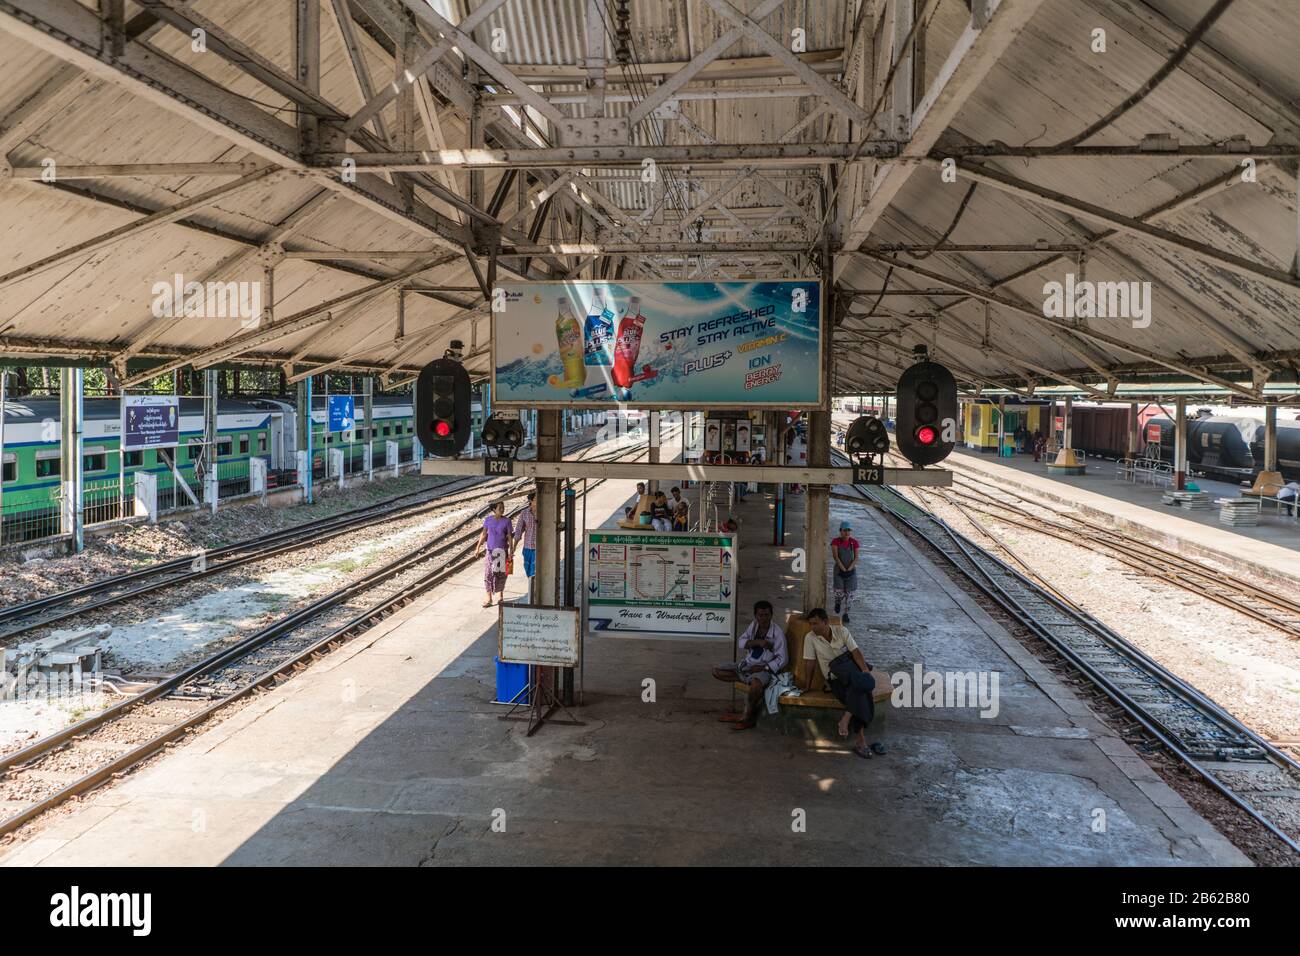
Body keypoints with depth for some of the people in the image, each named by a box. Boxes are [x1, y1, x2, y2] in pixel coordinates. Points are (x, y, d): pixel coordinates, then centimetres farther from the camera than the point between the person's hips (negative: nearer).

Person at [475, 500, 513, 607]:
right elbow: (484, 534, 4)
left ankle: (501, 596, 24)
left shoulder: (506, 521, -7)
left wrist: (511, 549, -11)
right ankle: (489, 598, 7)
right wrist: (478, 548, 2)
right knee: (488, 573, -2)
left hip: (502, 550, -1)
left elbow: (509, 537, -4)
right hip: (490, 550, 1)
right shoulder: (488, 520, -3)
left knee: (501, 574, 7)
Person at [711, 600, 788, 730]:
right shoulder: (753, 625, 4)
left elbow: (782, 659, -12)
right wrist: (758, 642, -20)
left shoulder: (777, 633, -13)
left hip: (763, 668, -6)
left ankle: (748, 716, -16)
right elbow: (740, 642, -3)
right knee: (717, 671, -3)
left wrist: (763, 667, -22)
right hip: (746, 664, 7)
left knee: (756, 684, -40)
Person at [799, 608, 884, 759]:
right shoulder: (810, 638, 2)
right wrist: (807, 686, -3)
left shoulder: (841, 631, 3)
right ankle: (862, 741, -31)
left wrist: (865, 670, -19)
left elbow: (855, 652, -5)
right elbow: (809, 663, 1)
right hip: (834, 679, -2)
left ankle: (846, 718, -30)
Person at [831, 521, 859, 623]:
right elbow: (835, 556, -12)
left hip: (851, 570, 2)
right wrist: (843, 569, -16)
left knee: (849, 592, 1)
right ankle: (838, 602, 27)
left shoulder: (854, 542, -2)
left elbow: (856, 558, -2)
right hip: (839, 570, -2)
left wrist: (849, 569, -13)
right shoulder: (836, 541, -8)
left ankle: (846, 614, 11)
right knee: (839, 592, -8)